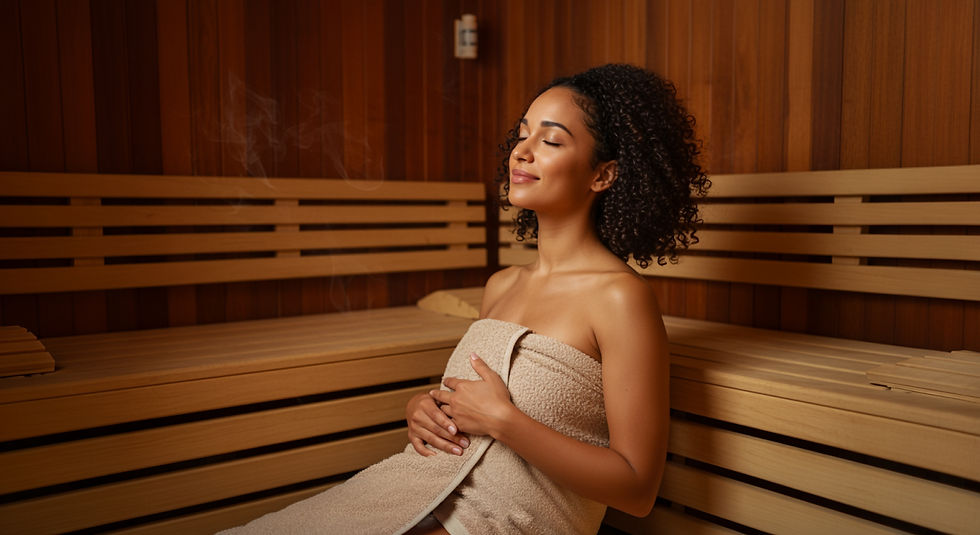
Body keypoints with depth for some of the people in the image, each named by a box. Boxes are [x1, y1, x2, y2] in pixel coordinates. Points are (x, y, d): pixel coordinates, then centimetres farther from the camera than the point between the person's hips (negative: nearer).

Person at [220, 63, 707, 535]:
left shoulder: (621, 298, -12)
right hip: (417, 495, 6)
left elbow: (637, 490, -13)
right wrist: (421, 410, 2)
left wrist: (501, 419, -17)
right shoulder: (500, 286, 11)